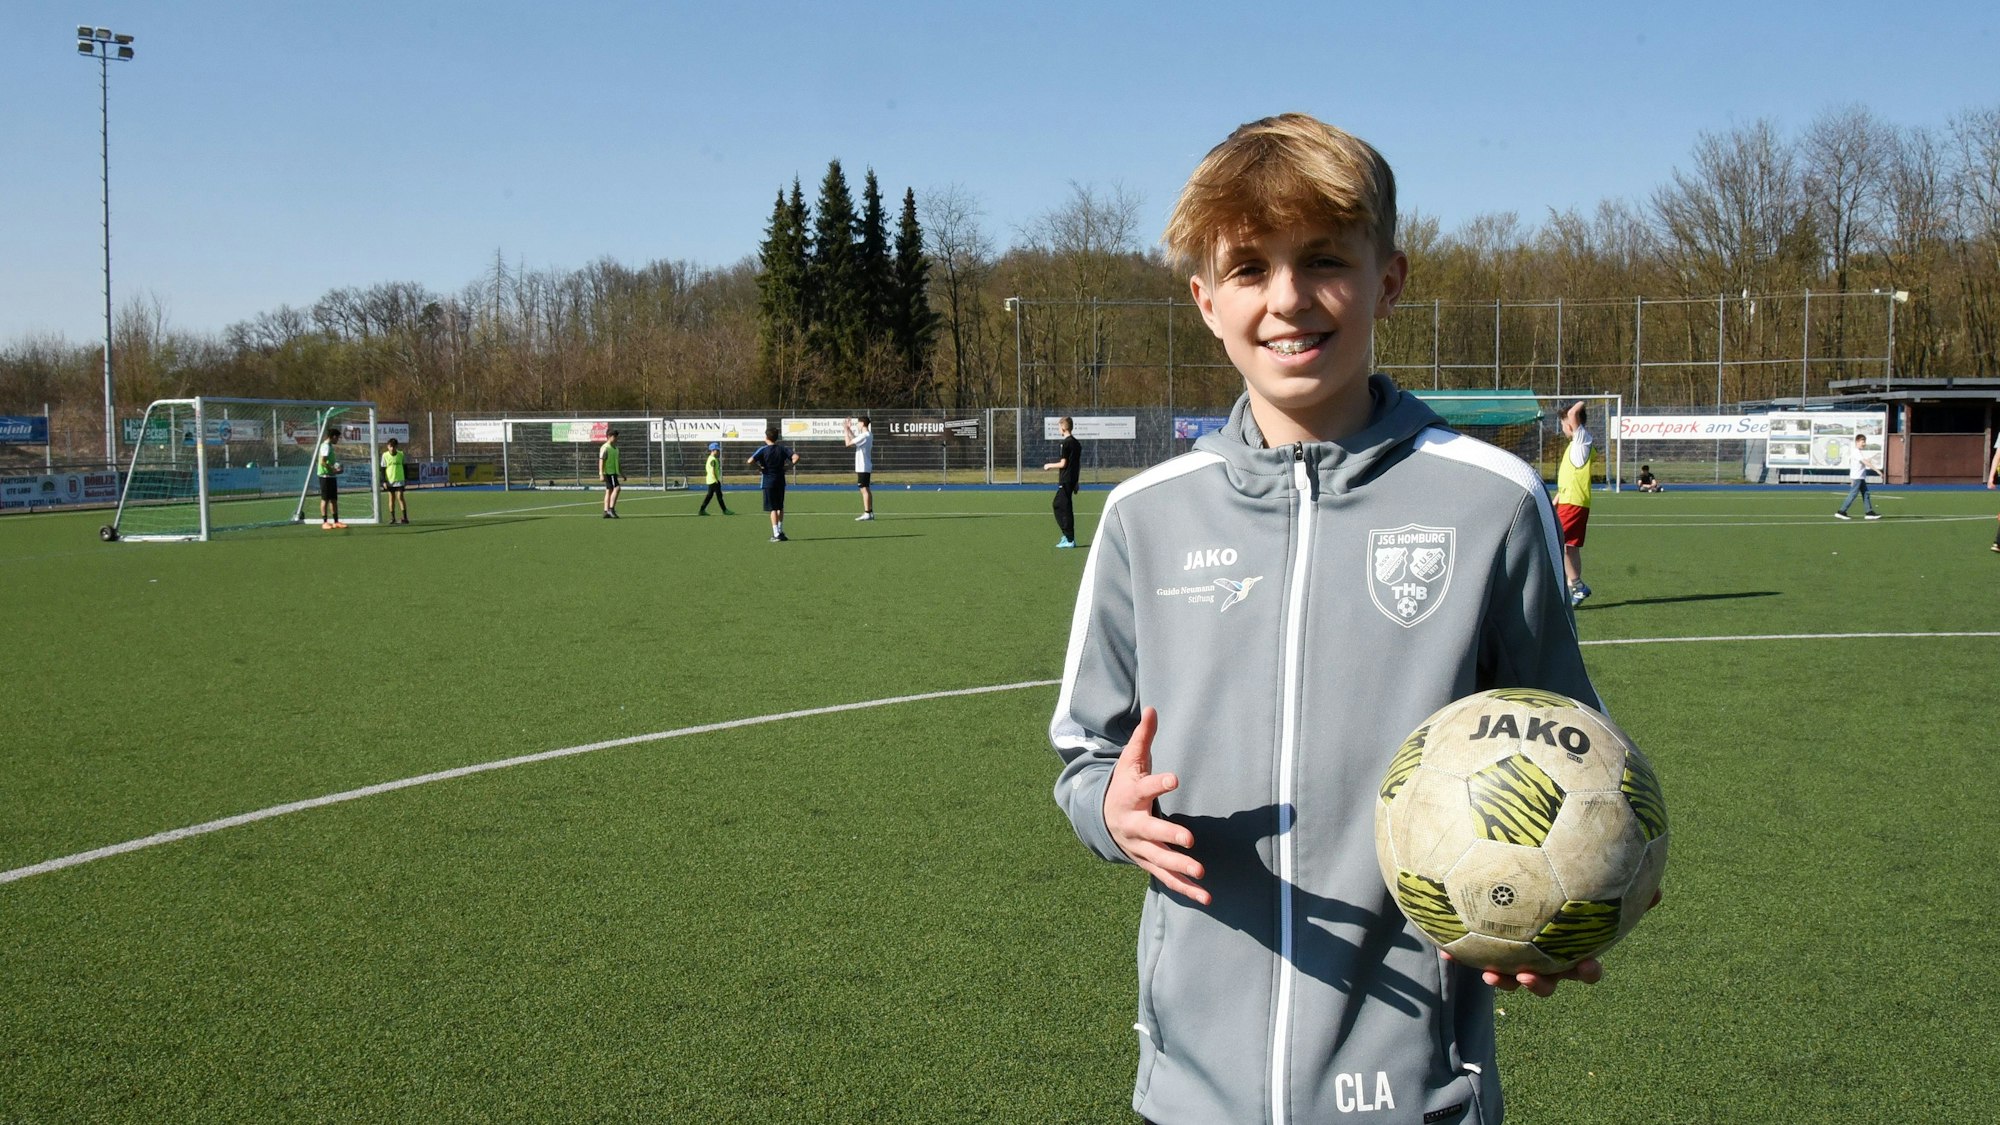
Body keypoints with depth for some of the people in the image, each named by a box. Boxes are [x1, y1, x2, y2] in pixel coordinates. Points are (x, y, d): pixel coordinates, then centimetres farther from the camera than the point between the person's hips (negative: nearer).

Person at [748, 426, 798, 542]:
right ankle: (780, 531, 24)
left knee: (773, 509, -1)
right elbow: (796, 457, -12)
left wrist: (759, 467, -6)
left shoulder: (763, 450, -8)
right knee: (780, 508, 18)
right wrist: (788, 466, -1)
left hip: (769, 482, -3)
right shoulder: (783, 449, 1)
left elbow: (750, 461, -21)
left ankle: (776, 534, -4)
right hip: (780, 481, 3)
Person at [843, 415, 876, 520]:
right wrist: (849, 429, 23)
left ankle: (867, 513, -10)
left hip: (862, 467, -10)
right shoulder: (868, 435, 12)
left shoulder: (864, 436, -18)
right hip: (866, 467, 10)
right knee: (867, 489, 12)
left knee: (864, 489, -9)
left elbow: (848, 443, -16)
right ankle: (870, 512, 15)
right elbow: (855, 439, 27)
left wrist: (845, 430, -5)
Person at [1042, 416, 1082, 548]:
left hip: (1065, 481, -9)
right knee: (1057, 504, 18)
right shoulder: (1077, 443, 11)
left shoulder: (1065, 443, -14)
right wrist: (1077, 481, 21)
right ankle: (1067, 535, 17)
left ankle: (1070, 540, -3)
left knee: (1065, 509, -4)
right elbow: (1079, 464, 15)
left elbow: (1063, 463, -16)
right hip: (1073, 480, 9)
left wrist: (1049, 465, 0)